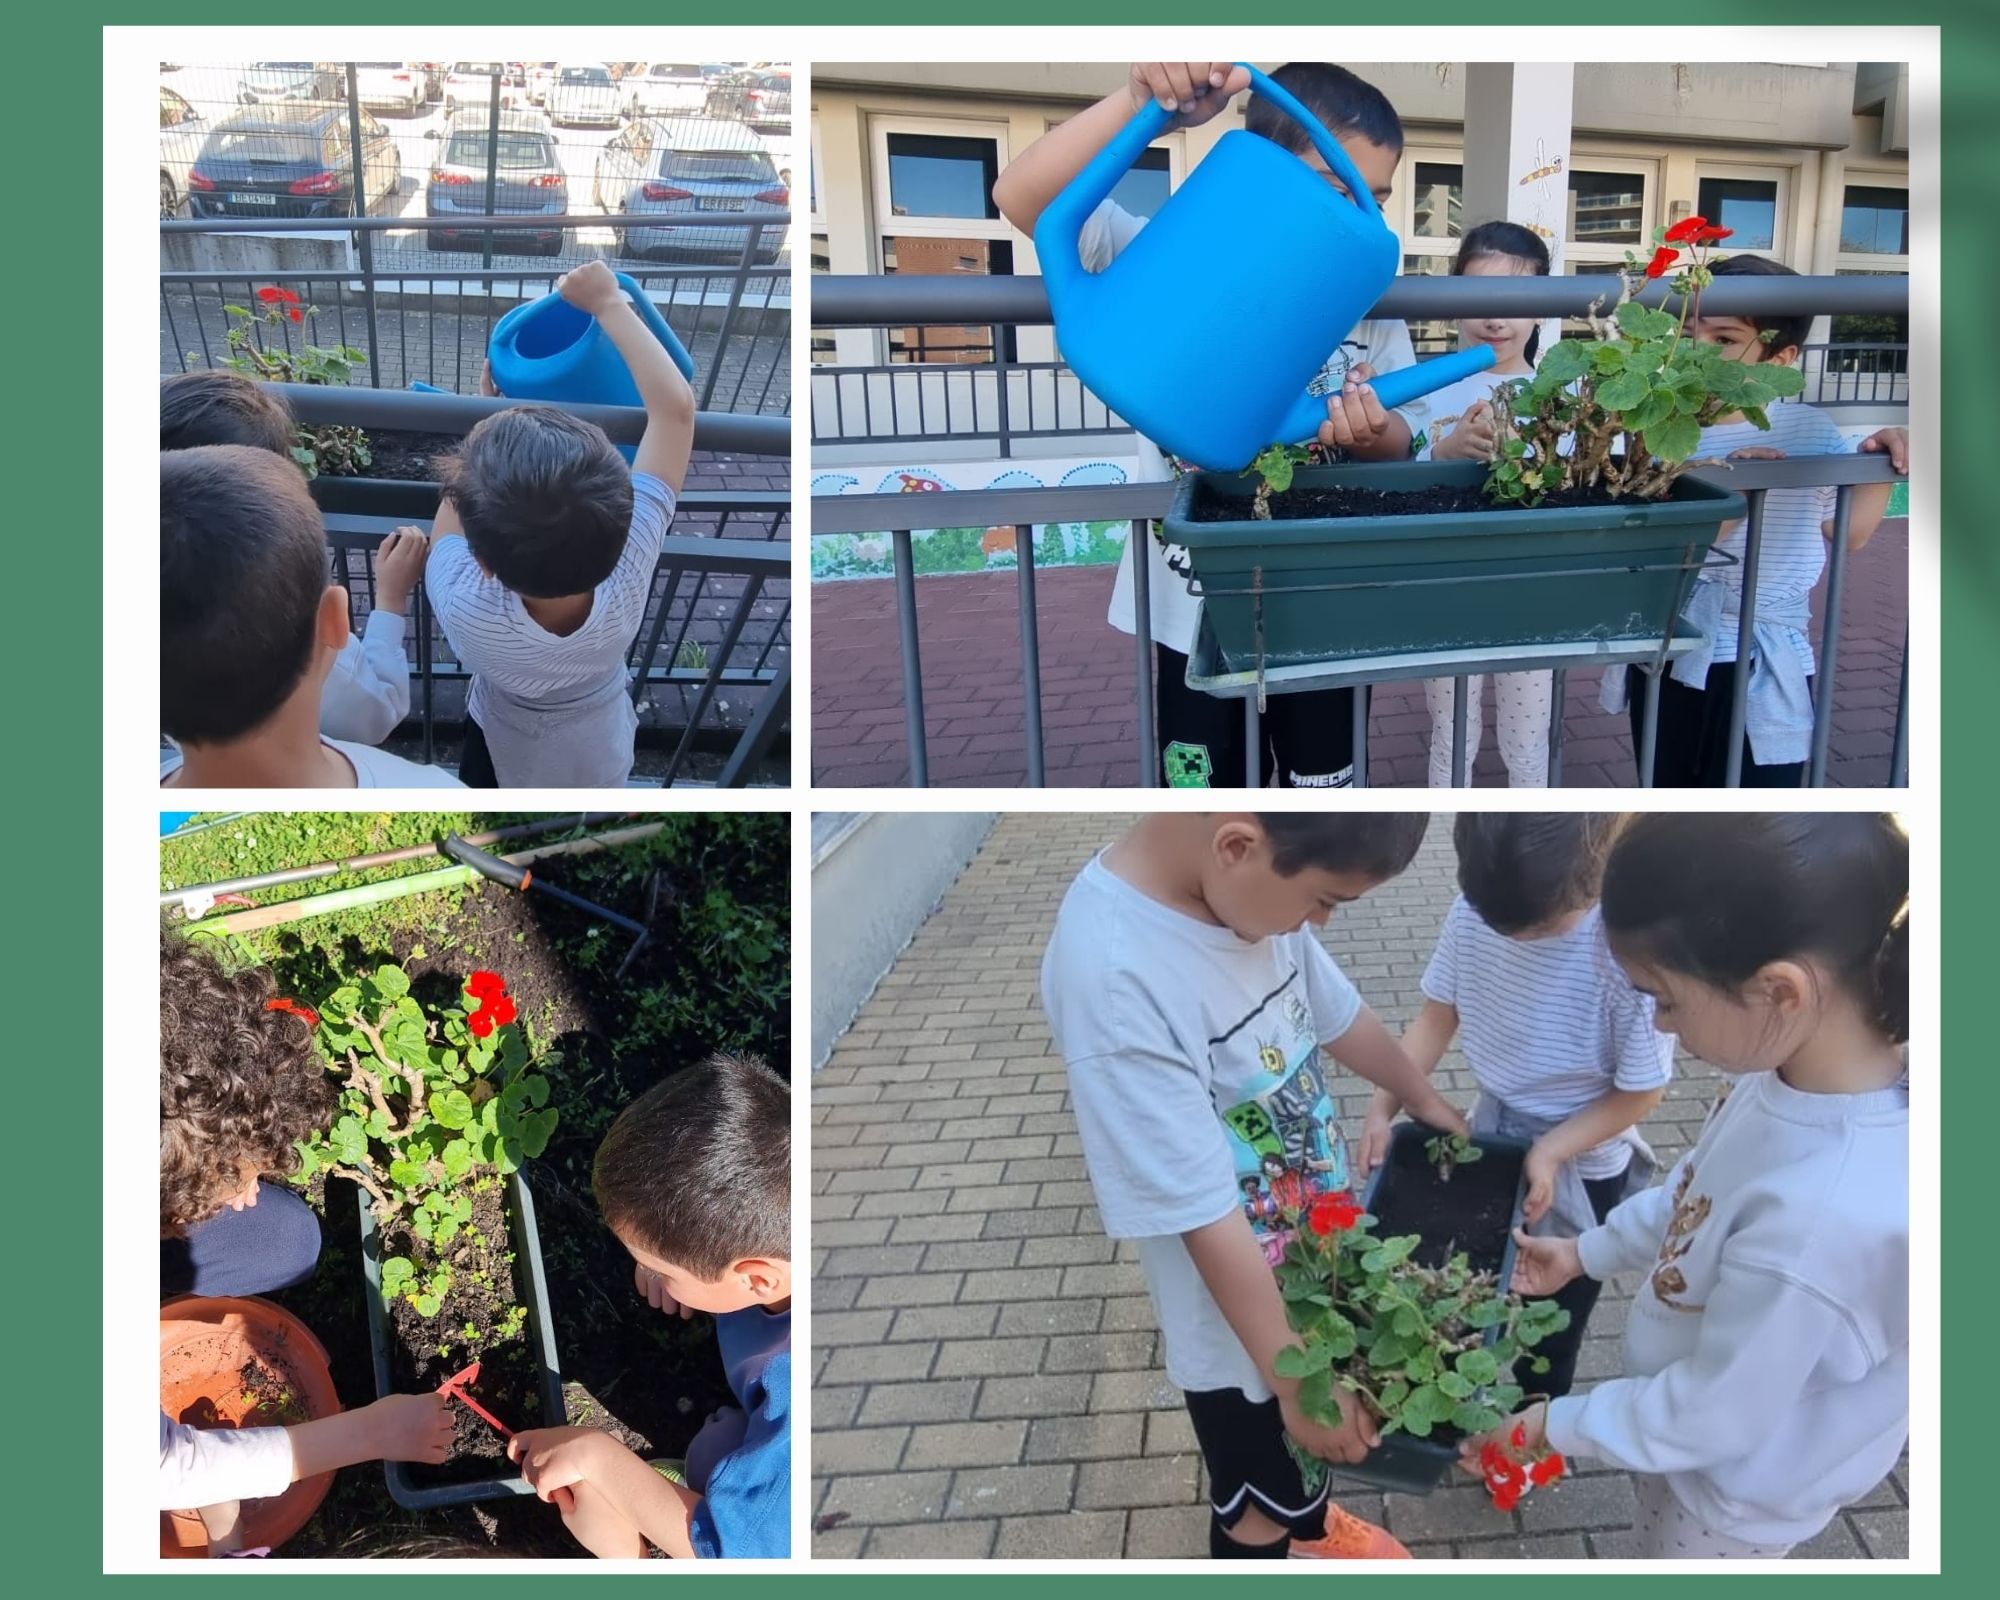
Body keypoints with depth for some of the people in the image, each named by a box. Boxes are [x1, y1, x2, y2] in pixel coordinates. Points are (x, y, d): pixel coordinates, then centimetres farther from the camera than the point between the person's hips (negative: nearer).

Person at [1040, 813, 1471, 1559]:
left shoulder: (1253, 887, -14)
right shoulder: (1114, 977, -38)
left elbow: (1340, 1017, 6)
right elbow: (1205, 1217, -30)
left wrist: (1427, 1103, 22)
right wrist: (1294, 1379, -21)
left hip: (1321, 1248, 7)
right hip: (1240, 1319, -7)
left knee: (1323, 1436, 33)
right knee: (1257, 1507, 19)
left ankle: (1311, 1519, 62)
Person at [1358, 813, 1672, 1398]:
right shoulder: (1472, 911, -20)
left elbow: (1640, 1092, -19)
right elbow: (1437, 1017, -5)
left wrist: (1551, 1153, -25)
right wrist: (1383, 1108, -14)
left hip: (1582, 1168, -4)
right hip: (1490, 1137, 4)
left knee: (1549, 1331, 16)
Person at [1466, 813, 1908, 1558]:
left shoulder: (1821, 1221, -44)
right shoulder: (1800, 1066, -20)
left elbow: (1713, 1415, -28)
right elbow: (1699, 1188, 2)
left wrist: (1556, 1424, -15)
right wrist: (1589, 1252, 9)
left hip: (1736, 1481, -6)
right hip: (1694, 1397, 6)